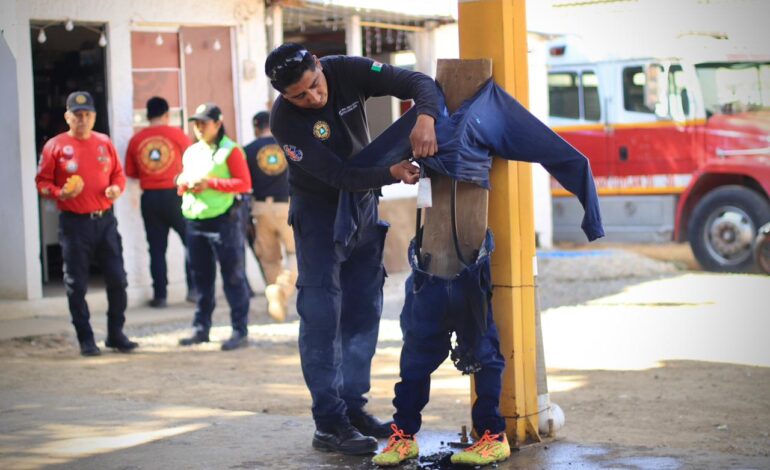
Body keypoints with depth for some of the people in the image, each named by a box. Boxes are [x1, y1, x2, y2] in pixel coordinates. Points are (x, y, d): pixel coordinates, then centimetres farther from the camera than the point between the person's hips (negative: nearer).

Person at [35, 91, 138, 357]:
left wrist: (117, 188, -5)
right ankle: (85, 339, 12)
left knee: (117, 279, 4)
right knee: (76, 285, 2)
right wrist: (60, 193, -18)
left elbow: (118, 174, 17)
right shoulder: (55, 146, -2)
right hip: (74, 223, -3)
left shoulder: (104, 143, 9)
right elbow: (42, 181, 0)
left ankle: (116, 334, 17)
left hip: (105, 220, 3)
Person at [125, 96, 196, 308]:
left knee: (157, 248, 7)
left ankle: (159, 294, 5)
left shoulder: (136, 140, 4)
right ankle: (194, 288, 1)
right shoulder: (176, 134, -2)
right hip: (174, 195, -2)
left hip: (150, 198, 2)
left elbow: (130, 172, 7)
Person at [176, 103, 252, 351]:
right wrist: (183, 184, -2)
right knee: (201, 278, 11)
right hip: (195, 222, 7)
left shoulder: (230, 150, -4)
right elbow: (182, 183, 23)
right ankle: (201, 328, 18)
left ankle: (240, 331, -1)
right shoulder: (191, 152, 16)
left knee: (232, 277, -3)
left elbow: (244, 183, -11)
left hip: (223, 221, -6)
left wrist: (210, 183, -17)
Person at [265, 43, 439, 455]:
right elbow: (337, 174, -29)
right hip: (318, 209, -5)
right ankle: (329, 423, -7)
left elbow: (418, 83, -20)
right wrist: (392, 173, -41)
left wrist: (425, 118, -41)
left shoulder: (347, 72, -17)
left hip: (363, 203, 5)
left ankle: (352, 405, 17)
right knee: (322, 315, -9)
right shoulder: (285, 120, -27)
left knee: (364, 310, 8)